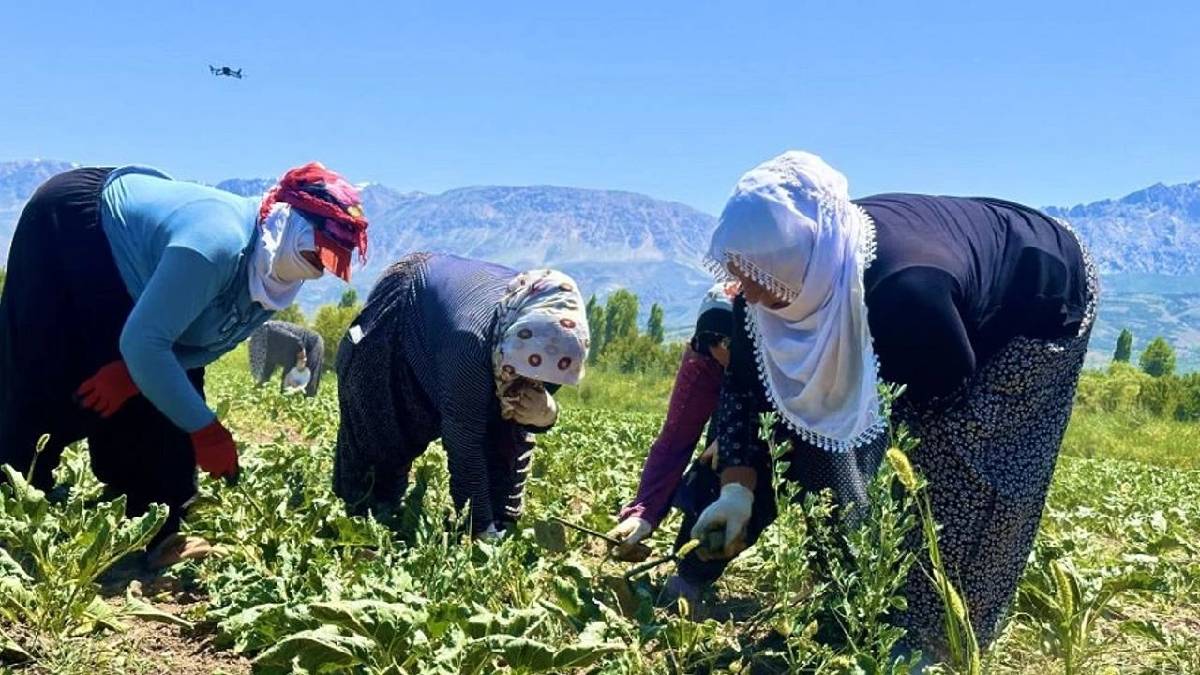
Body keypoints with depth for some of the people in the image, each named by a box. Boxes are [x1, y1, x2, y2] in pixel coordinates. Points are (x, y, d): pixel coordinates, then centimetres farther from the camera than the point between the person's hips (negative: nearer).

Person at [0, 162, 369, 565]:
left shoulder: (278, 276, -14)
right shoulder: (218, 243, -42)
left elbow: (206, 341, -7)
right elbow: (143, 342, -40)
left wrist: (132, 371, -24)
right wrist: (205, 429, -36)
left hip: (121, 269, 8)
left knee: (163, 398, 2)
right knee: (46, 390, -6)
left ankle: (151, 540, 8)